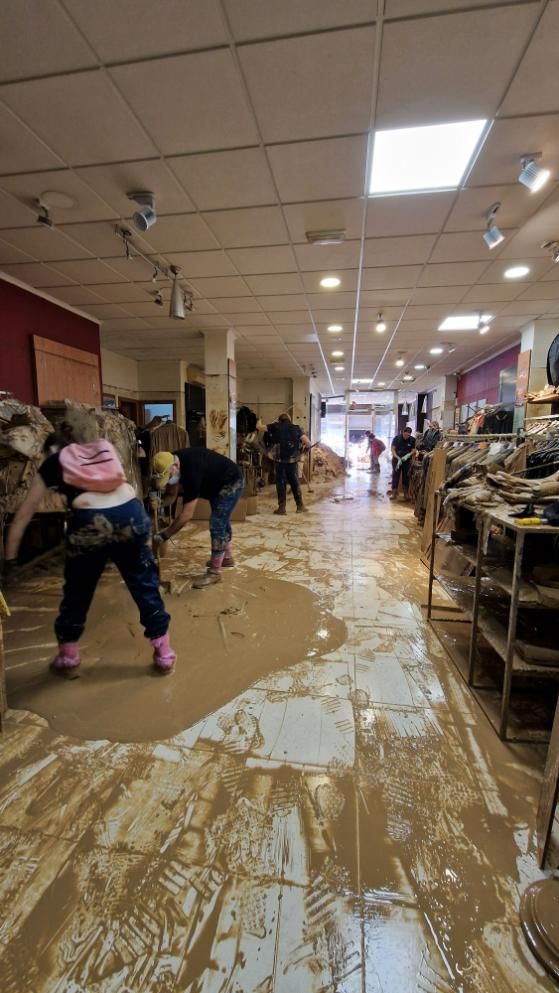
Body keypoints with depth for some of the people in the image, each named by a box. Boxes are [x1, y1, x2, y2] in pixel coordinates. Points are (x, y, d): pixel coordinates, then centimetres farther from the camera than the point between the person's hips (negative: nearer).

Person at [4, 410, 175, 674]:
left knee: (77, 592, 21)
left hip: (89, 523, -2)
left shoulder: (54, 462, 20)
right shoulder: (107, 449, 24)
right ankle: (163, 653, 24)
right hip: (130, 514, 2)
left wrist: (10, 556, 29)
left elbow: (24, 515, 21)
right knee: (145, 585, 14)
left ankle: (67, 654, 39)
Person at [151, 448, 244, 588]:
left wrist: (163, 536, -30)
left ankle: (214, 572, -1)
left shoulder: (192, 470, -38)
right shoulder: (172, 461, -13)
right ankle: (227, 557, 39)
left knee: (216, 524, -12)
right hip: (217, 484, 10)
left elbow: (187, 514, -36)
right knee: (221, 521, 20)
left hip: (231, 483, -9)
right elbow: (172, 492, -5)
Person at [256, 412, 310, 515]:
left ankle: (282, 507, 6)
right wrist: (305, 446, 25)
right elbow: (308, 443, 2)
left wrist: (259, 422, 34)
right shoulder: (296, 428, 7)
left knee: (281, 483, 6)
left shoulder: (275, 426, 5)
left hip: (280, 460, -1)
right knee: (295, 483, 12)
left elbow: (259, 427, 11)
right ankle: (300, 506, 17)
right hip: (293, 460, 1)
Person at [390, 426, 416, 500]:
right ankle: (394, 493, 7)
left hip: (407, 460, 1)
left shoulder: (412, 440, -7)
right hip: (397, 459, -1)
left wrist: (408, 455, -24)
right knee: (395, 475, 1)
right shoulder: (397, 438, -11)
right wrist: (398, 458, -21)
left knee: (406, 476, 8)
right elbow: (392, 449, -10)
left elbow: (413, 450, -3)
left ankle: (406, 493, 20)